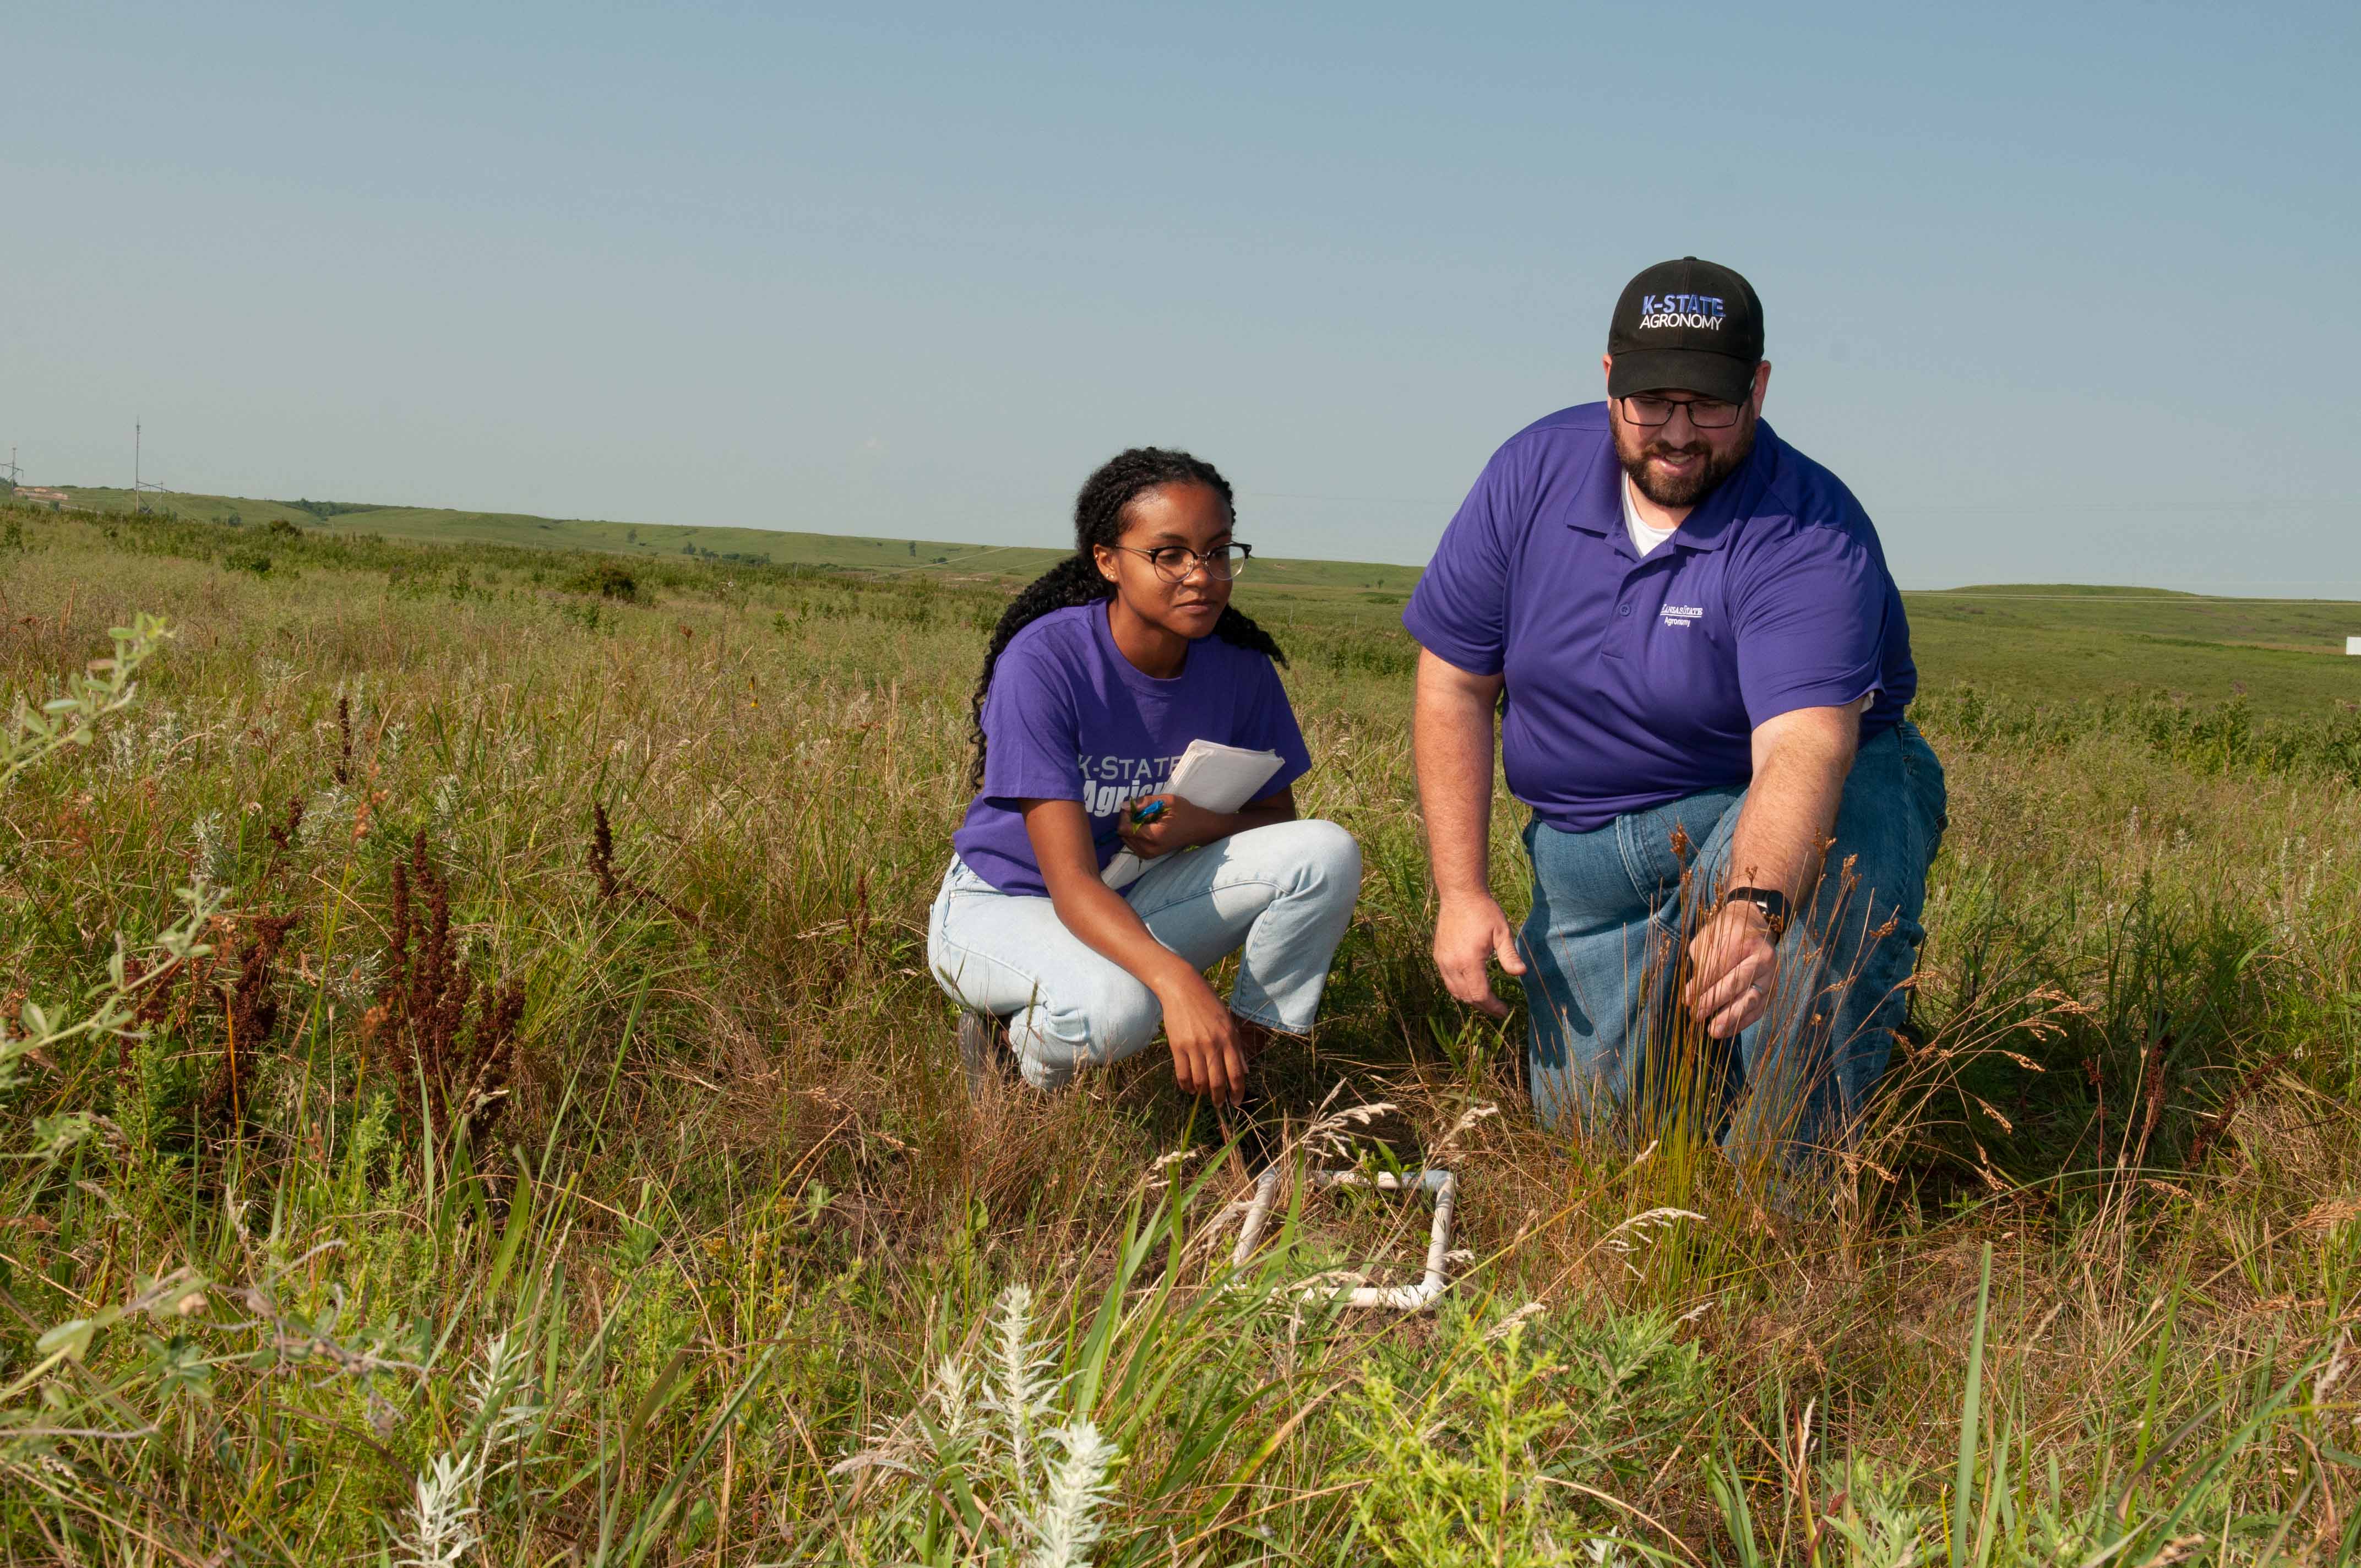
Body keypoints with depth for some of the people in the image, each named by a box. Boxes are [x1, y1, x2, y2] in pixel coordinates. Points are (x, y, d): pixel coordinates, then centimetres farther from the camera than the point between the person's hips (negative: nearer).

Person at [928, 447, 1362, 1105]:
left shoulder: (1240, 667, -10)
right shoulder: (1044, 662, -26)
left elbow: (1278, 817, 3)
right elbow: (1071, 882, -31)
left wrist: (1203, 825, -22)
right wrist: (1176, 980, -49)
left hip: (1136, 905, 5)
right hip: (1002, 903, -5)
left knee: (1328, 853, -16)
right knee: (1117, 1004, -38)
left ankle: (1244, 1057, -4)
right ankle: (1009, 1041, -4)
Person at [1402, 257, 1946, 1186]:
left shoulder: (1812, 535, -24)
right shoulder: (1532, 474, -10)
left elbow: (1802, 749, -39)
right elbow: (1454, 685, -3)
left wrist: (1754, 910, -58)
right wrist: (1461, 891, -10)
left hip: (1783, 816, -4)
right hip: (1588, 846, 4)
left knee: (1832, 863, -39)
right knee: (1588, 1124, 0)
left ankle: (1788, 1192, -22)